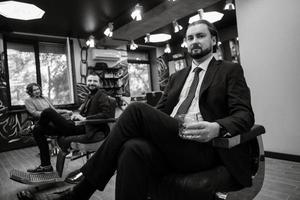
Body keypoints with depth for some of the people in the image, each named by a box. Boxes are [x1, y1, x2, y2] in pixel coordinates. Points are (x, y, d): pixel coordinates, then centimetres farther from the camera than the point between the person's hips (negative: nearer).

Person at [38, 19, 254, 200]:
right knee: (133, 149, -31)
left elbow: (245, 114, 0)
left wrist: (217, 128, -24)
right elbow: (160, 111, 17)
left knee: (138, 110, -25)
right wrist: (126, 127, -3)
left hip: (203, 147, -4)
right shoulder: (177, 77, 25)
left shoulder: (230, 70, 11)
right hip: (169, 143, 4)